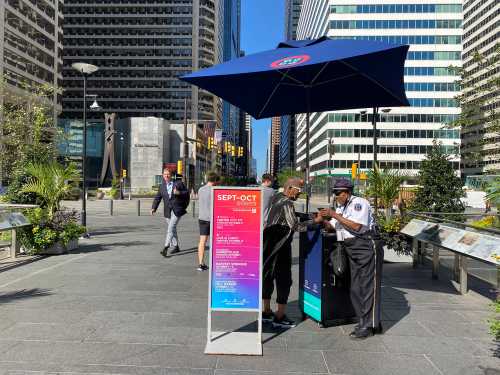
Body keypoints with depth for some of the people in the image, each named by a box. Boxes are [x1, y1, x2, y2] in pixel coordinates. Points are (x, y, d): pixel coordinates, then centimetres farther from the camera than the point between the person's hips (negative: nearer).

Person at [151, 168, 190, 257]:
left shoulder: (178, 183, 0)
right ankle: (175, 247, 25)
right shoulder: (161, 186, 11)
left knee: (171, 228, -15)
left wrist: (179, 193, -18)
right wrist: (154, 208, -5)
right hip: (167, 211, 5)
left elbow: (187, 193, 1)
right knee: (172, 229, 13)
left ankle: (166, 247, -16)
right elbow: (157, 198, 8)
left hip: (177, 210, -5)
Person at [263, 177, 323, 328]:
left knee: (267, 276, 15)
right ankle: (279, 317, 7)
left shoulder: (276, 197, 9)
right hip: (280, 247, -9)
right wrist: (316, 221, -16)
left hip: (268, 245, 10)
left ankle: (266, 311, 28)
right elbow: (296, 226, -22)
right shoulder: (286, 204, -19)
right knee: (284, 280, 0)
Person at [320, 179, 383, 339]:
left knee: (368, 287, -4)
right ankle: (365, 322, 21)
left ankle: (369, 325, 3)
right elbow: (333, 227, 17)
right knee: (355, 289, 10)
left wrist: (334, 215, -20)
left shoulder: (359, 203, -10)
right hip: (352, 250, 9)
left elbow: (357, 226, -22)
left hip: (367, 247, -9)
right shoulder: (340, 207, 18)